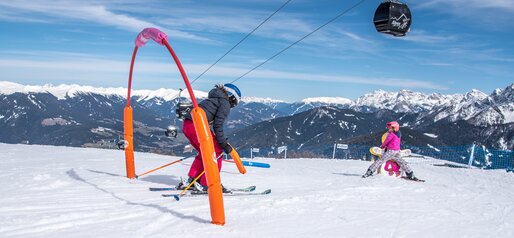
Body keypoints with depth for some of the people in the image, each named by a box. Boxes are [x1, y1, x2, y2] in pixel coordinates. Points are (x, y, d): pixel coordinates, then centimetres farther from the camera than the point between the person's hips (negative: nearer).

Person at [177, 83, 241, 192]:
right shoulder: (225, 103, 1)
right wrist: (224, 143, -3)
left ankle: (190, 182, 24)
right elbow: (218, 125, -8)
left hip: (186, 125, 9)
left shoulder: (213, 99, 29)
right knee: (217, 152, 2)